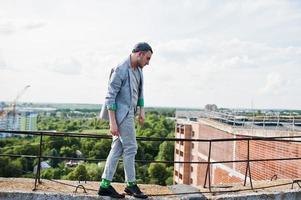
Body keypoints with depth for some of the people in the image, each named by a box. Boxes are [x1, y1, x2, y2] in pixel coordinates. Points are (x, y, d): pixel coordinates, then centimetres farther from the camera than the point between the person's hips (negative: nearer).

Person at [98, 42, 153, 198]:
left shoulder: (138, 70, 11)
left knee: (117, 149, 9)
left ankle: (105, 185, 16)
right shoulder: (120, 70, -16)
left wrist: (141, 111, 18)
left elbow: (140, 92, 23)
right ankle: (131, 184, 15)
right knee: (130, 148, -1)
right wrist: (112, 122, -20)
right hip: (122, 114, -9)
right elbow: (110, 97, -18)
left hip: (129, 113, 9)